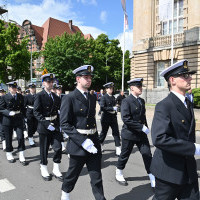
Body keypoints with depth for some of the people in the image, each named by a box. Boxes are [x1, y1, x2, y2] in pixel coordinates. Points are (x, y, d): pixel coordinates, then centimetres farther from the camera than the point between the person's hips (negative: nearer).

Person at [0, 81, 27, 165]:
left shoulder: (20, 96, 6)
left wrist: (23, 116, 7)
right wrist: (9, 113, -21)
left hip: (18, 120, 2)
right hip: (8, 121, -2)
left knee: (21, 137, -4)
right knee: (8, 138, 9)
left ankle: (21, 156, 6)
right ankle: (9, 154, 30)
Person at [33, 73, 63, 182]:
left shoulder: (55, 96, 10)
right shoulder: (39, 96, -8)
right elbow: (36, 112, -13)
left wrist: (60, 124, 6)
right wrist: (47, 124, -21)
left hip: (55, 125, 5)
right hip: (44, 126, -4)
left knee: (58, 148, 2)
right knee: (44, 149, 9)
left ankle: (56, 170, 20)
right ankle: (44, 170, 29)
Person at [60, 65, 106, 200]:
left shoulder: (92, 98, 9)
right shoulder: (69, 98, -11)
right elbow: (65, 124, -16)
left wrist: (96, 140, 13)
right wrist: (83, 141, -21)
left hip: (93, 142, 5)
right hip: (78, 143, -4)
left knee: (97, 176, 9)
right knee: (73, 174, 17)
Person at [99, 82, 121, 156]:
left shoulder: (113, 97, 9)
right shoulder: (104, 97, -10)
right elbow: (102, 108, -22)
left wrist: (116, 109, 3)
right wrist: (113, 108, -22)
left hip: (113, 118, 5)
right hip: (106, 118, -5)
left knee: (116, 133, 0)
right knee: (103, 132, 11)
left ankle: (118, 150, 3)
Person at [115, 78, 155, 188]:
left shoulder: (142, 101, 9)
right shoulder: (126, 101, -14)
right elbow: (126, 119, -23)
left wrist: (146, 127, 6)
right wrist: (141, 127, -22)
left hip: (141, 134, 6)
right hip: (129, 134, -6)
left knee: (147, 154, 4)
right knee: (124, 155, 10)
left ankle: (153, 180, 15)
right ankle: (119, 174, 33)